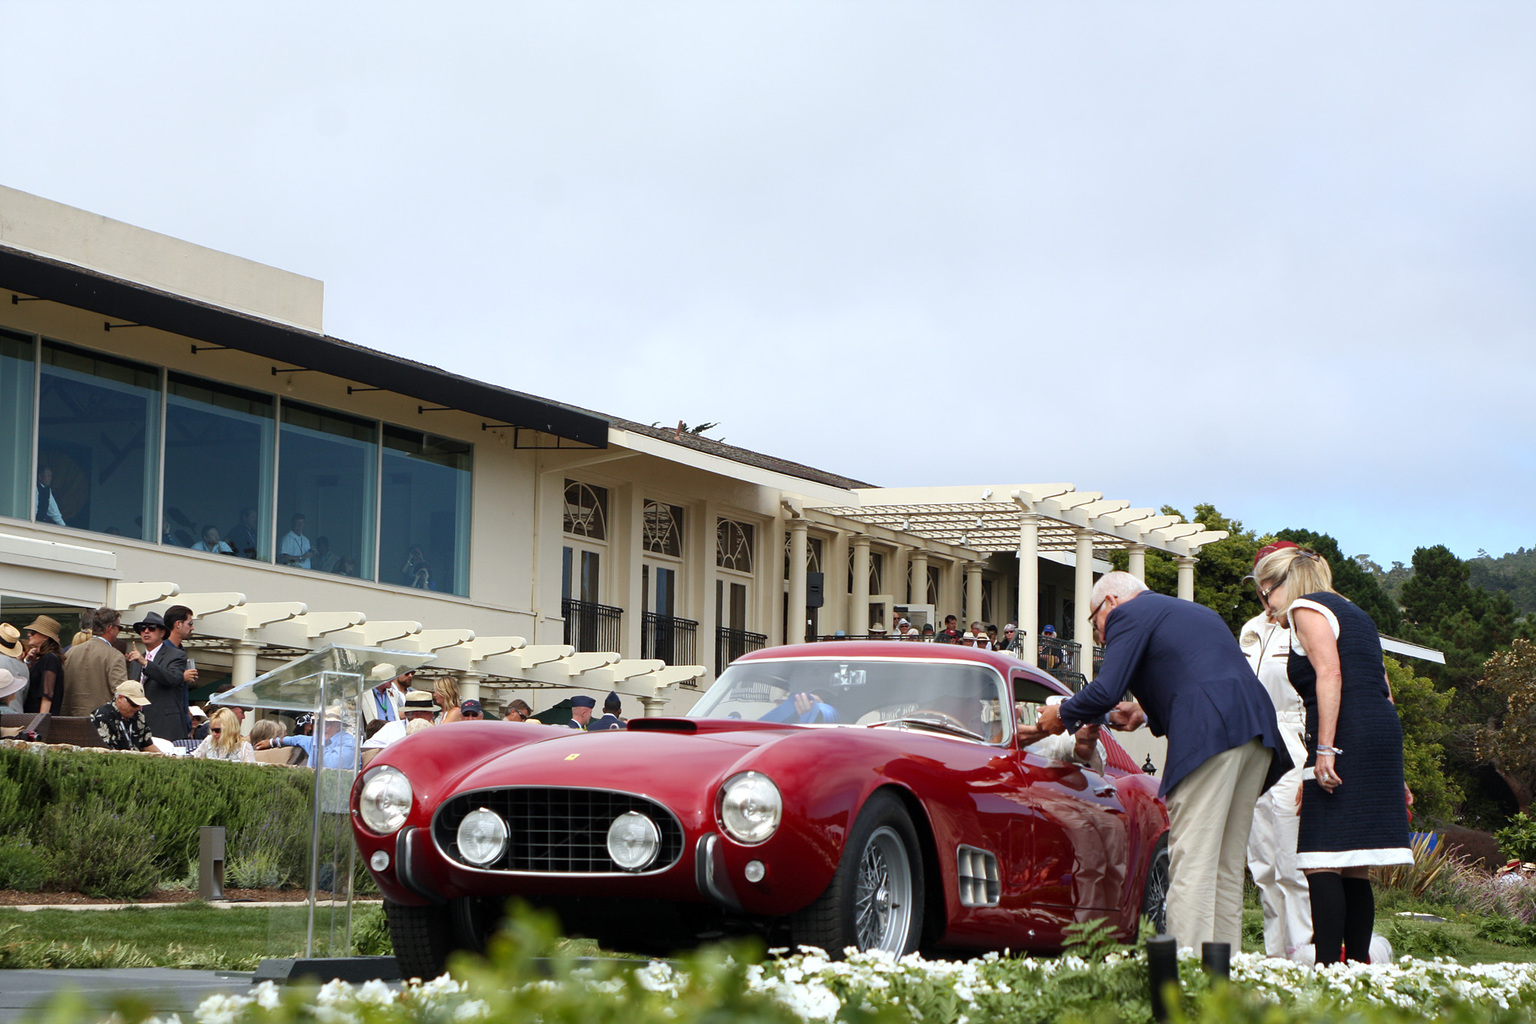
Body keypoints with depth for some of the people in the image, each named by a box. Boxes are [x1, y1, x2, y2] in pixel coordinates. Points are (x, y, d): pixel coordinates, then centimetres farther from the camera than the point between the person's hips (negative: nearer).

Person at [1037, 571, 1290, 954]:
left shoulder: (1127, 615, 7)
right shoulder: (1197, 612, 33)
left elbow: (1105, 691, -4)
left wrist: (1062, 715, 12)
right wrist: (1146, 713, 35)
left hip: (1209, 734, -8)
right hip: (1257, 728, 8)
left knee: (1192, 861, -9)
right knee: (1226, 865, 11)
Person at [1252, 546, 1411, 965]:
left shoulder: (1306, 608, 2)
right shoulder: (1351, 612, 27)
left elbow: (1330, 673, -15)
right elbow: (1383, 691, 23)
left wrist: (1325, 747, -21)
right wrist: (1394, 775, 23)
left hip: (1347, 739, -9)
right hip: (1383, 733, 9)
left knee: (1322, 863, -12)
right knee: (1353, 869, 10)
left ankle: (1328, 966, -18)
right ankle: (1359, 961, 8)